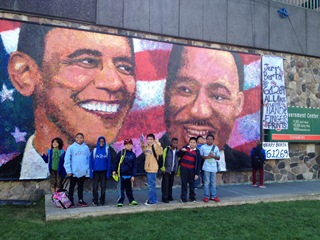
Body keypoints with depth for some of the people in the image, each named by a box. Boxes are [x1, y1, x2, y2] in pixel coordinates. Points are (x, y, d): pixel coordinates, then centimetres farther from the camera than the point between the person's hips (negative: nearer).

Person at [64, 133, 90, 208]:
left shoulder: (86, 147, 2)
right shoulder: (71, 147, -8)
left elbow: (88, 158, 8)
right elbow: (67, 159, -9)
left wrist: (87, 167, 1)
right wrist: (68, 171, -12)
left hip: (83, 171, 3)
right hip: (73, 172, -3)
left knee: (81, 186, 15)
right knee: (72, 186, 8)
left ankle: (80, 200, 25)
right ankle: (71, 202, 17)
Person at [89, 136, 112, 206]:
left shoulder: (107, 150, 1)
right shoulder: (94, 150, 3)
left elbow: (109, 161, 1)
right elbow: (91, 162, 3)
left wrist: (108, 172, -5)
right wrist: (91, 172, -4)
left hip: (104, 171, 0)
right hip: (96, 171, 0)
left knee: (103, 187, 5)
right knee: (95, 187, 1)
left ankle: (102, 201, 14)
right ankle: (95, 201, 11)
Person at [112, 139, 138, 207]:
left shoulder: (133, 155, 4)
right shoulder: (121, 153, -1)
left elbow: (134, 166, 5)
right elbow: (116, 162, 4)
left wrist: (133, 175, 1)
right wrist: (114, 170, 1)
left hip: (129, 175, 2)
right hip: (121, 174, -2)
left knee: (129, 188, 13)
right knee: (121, 189, 3)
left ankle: (131, 200, 24)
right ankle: (120, 202, 11)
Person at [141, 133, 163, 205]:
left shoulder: (155, 146, -14)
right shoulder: (147, 147, 11)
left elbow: (160, 152, -31)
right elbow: (145, 152, 31)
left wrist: (158, 144, -40)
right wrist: (142, 146, 20)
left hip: (152, 169, -9)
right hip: (148, 168, 9)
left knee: (151, 185, -3)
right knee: (151, 185, 17)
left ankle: (152, 200, 6)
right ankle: (154, 199, 28)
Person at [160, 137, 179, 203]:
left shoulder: (177, 150, 5)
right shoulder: (167, 149, -8)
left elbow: (178, 160, 12)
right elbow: (162, 159, -9)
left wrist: (177, 170, 11)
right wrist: (163, 168, -12)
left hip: (173, 170, 5)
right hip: (166, 170, -4)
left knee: (171, 183, 11)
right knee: (165, 184, -4)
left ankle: (169, 196, 22)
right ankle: (165, 198, 0)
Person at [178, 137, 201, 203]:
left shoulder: (197, 151, 1)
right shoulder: (185, 148, 3)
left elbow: (198, 163, 1)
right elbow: (178, 155, 5)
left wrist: (197, 173, -3)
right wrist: (182, 151, -16)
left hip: (192, 169, 0)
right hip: (184, 168, 0)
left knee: (192, 184, 9)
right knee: (184, 183, 4)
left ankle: (192, 197, 24)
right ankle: (183, 198, 14)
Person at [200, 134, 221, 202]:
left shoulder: (216, 147, 6)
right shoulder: (203, 147, 1)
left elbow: (218, 157, 9)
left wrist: (213, 156, -11)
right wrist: (206, 157, -13)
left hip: (213, 167, 2)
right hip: (206, 167, -2)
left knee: (213, 182, 8)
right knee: (207, 182, 0)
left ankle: (213, 196, 15)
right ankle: (206, 196, 8)